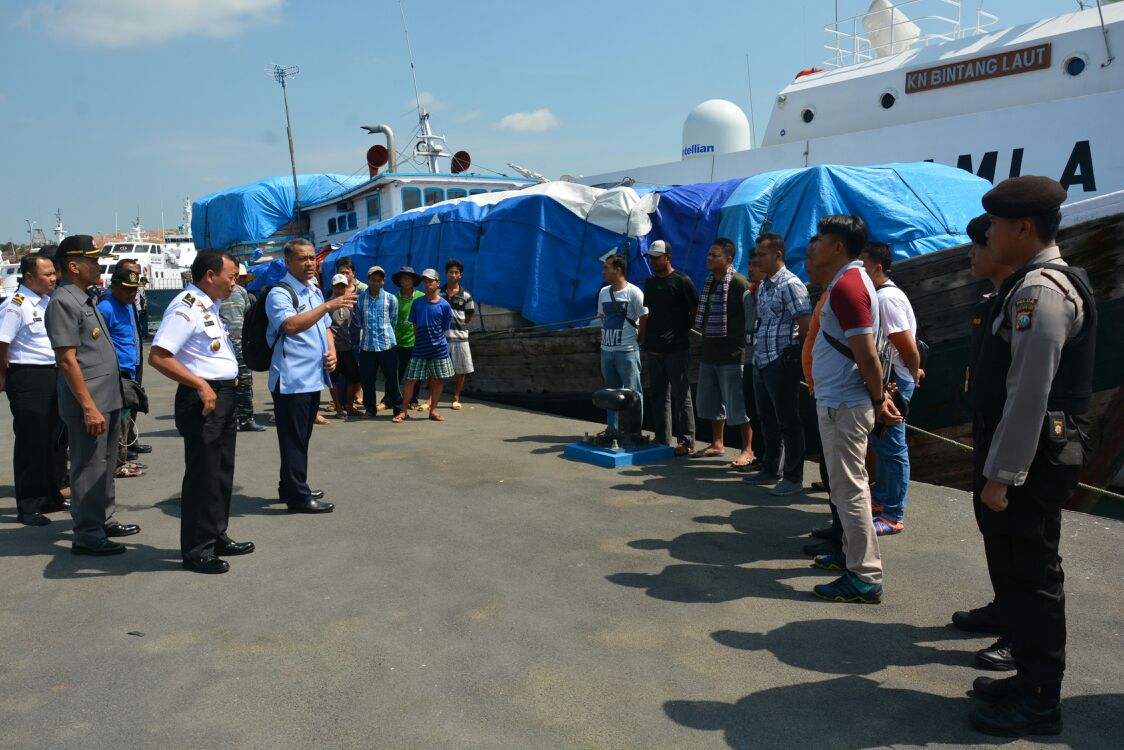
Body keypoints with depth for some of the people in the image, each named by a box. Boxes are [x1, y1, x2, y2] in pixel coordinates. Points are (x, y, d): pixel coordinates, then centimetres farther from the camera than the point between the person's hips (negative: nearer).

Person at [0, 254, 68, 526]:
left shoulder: (50, 301, 10)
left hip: (54, 375, 8)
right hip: (28, 378, -8)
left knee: (56, 439, 15)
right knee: (31, 441, -2)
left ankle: (51, 497, 29)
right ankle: (28, 507, 8)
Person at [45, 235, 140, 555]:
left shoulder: (86, 299, 15)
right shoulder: (63, 302, -14)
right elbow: (67, 360, -20)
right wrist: (89, 407, -22)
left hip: (108, 399, 10)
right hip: (88, 403, -10)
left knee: (105, 464, 19)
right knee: (88, 468, -2)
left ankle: (105, 520, 32)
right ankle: (87, 535, 7)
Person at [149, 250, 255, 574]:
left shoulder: (210, 306, 14)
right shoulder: (185, 308, -16)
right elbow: (158, 356, -25)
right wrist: (201, 386, -26)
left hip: (224, 395, 10)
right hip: (202, 399, -10)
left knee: (222, 472, 17)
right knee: (202, 475, -3)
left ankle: (216, 537, 30)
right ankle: (196, 550, 8)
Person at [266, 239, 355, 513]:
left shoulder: (315, 292, 17)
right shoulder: (279, 293, -11)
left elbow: (324, 327, 26)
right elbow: (291, 325, -29)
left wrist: (331, 352, 7)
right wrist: (328, 305, -34)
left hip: (313, 378, 9)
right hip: (291, 380, -9)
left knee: (302, 437, 17)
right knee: (294, 439, -2)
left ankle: (290, 488, 30)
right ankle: (298, 497, 6)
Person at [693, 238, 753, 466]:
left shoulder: (739, 284, -12)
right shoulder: (708, 282, 12)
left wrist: (740, 347, -15)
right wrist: (704, 344, 17)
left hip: (731, 355, -8)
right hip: (710, 353, 8)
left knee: (737, 404, -4)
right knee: (711, 402, 15)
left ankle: (747, 450, 5)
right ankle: (717, 443, 28)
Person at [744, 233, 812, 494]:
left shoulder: (790, 284, -13)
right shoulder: (763, 286, 15)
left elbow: (806, 325, -16)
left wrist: (794, 354, -8)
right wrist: (757, 353, 16)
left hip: (781, 363, -9)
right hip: (761, 362, 9)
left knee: (787, 422, -2)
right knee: (766, 420, 17)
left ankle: (793, 477, 7)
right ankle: (770, 470, 28)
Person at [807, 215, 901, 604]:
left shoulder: (846, 286, -18)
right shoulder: (853, 280, 14)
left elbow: (867, 354, -22)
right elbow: (864, 353, 15)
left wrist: (878, 400, -12)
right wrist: (879, 396, 13)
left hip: (842, 405, -10)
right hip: (840, 400, 10)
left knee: (848, 488, -4)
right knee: (848, 486, 19)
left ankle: (865, 577, 3)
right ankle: (853, 552, 33)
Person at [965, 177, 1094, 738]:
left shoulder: (1041, 291, -19)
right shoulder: (1032, 284, 13)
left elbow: (1030, 393, -23)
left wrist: (1001, 475, -19)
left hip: (1031, 460, -10)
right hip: (1030, 456, 10)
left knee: (1028, 575, 1)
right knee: (1016, 569, 19)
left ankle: (1039, 704, 16)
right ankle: (1031, 679, 33)